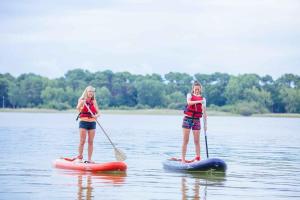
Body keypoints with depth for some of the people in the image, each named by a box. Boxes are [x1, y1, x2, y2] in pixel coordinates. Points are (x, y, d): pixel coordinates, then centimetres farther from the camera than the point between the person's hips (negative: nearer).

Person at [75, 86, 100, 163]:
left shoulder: (94, 102, 11)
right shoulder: (82, 100, 1)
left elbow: (98, 112, 6)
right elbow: (78, 108, -17)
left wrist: (96, 116, -17)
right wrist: (82, 103, -37)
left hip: (92, 123, 3)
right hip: (83, 122, -3)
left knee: (91, 141, 3)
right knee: (82, 141, -7)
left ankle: (89, 159, 6)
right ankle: (79, 157, 2)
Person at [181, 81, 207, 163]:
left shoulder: (203, 99, 10)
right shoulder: (190, 95, 5)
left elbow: (204, 112, 8)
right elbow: (189, 102, -18)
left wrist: (205, 124, 3)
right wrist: (199, 101, -32)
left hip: (196, 120, 2)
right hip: (188, 119, -2)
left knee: (197, 141, 1)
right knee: (185, 140, -2)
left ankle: (198, 158, 2)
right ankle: (183, 158, -2)